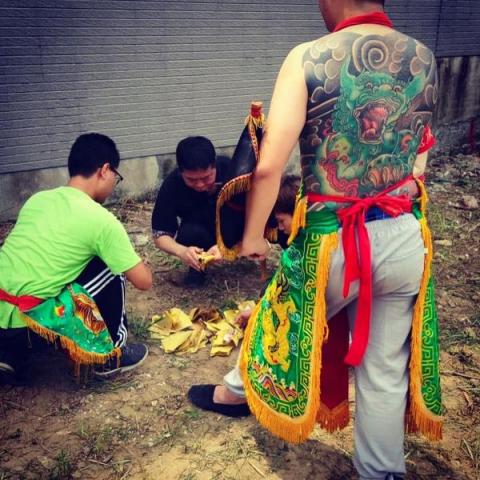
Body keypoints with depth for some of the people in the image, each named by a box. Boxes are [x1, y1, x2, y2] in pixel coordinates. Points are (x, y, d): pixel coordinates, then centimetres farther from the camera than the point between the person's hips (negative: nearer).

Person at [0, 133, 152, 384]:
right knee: (110, 268, 5)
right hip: (24, 322, -6)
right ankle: (111, 356, 15)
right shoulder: (101, 220, -8)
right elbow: (144, 282, -2)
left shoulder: (37, 199, 11)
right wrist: (136, 262, 22)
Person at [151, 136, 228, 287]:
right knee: (189, 232, -33)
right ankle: (197, 266, -2)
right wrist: (182, 251, -44)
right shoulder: (172, 185, -26)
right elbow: (160, 235, -22)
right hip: (204, 231, 1)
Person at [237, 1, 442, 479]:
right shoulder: (424, 59, 2)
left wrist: (252, 235, -3)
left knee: (288, 325, 26)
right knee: (386, 372, 18)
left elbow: (268, 166, -16)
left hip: (331, 241, -3)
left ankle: (243, 387, 54)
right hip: (405, 239, 4)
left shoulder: (308, 59, -13)